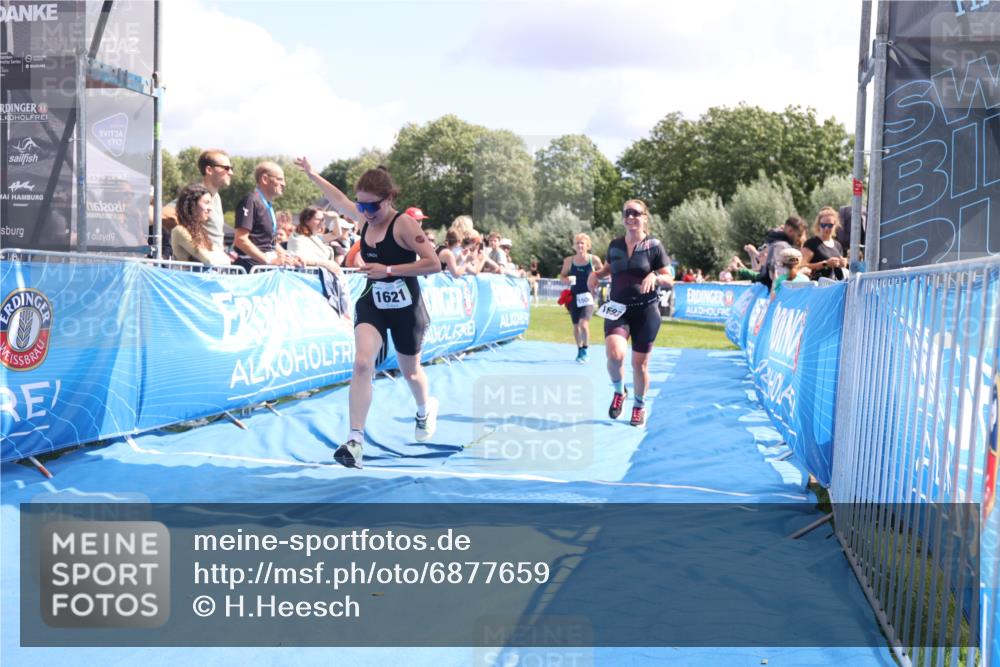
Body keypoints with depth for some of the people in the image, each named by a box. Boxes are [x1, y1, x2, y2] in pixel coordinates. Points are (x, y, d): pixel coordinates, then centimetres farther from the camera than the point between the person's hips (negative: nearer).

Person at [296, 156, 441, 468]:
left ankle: (426, 409, 51)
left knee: (410, 371, 16)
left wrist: (388, 269, -27)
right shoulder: (366, 218, 0)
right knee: (362, 363, -19)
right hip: (371, 304, 4)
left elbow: (433, 264, -24)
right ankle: (355, 440, -22)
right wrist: (313, 175, 25)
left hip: (405, 308, -4)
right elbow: (340, 199, 20)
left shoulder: (404, 223, -18)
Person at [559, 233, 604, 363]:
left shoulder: (594, 260, -6)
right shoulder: (569, 261, -1)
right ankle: (579, 350, 32)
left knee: (584, 324, -18)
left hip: (588, 296, -3)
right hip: (574, 296, 3)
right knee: (576, 326, 11)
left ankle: (585, 351, 1)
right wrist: (566, 280, -11)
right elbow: (562, 275, 10)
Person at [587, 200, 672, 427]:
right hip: (617, 310, 1)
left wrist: (655, 276, -23)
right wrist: (595, 274, 3)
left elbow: (670, 280, -2)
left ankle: (639, 406, 29)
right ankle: (619, 391, 7)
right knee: (615, 353, -23)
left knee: (640, 363, 6)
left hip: (645, 311, -1)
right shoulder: (615, 245, 5)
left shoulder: (654, 246, -4)